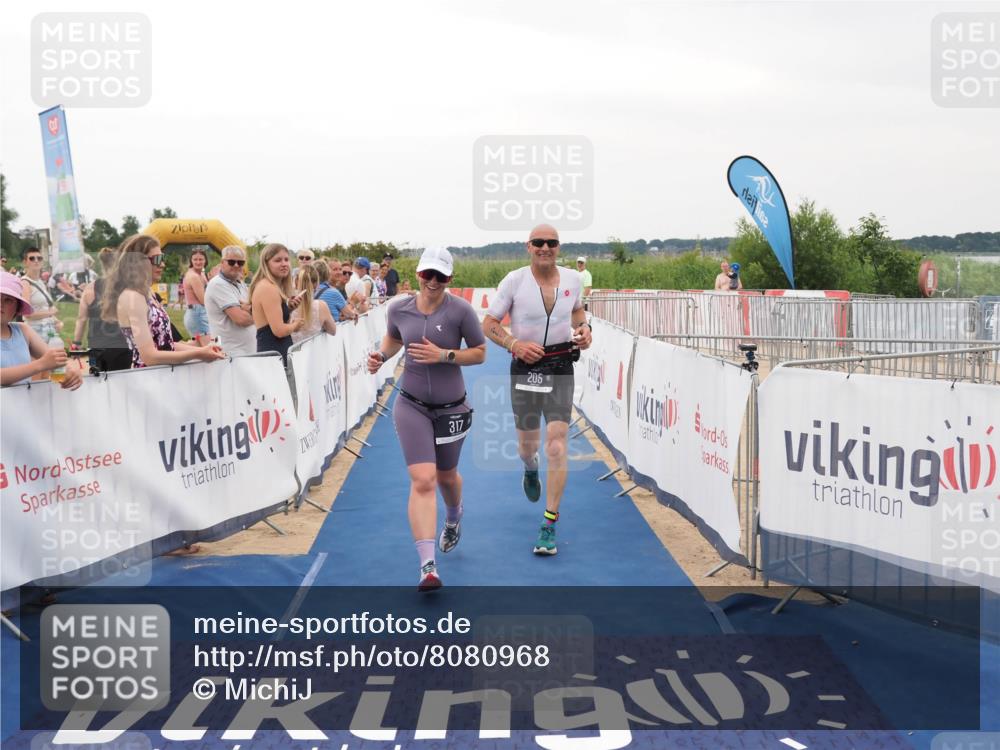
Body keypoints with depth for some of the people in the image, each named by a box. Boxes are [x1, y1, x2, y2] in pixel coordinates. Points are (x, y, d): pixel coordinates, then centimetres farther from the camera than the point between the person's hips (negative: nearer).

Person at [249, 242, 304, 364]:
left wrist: (288, 307, 11)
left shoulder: (263, 286, 16)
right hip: (275, 354, -10)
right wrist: (295, 325, -1)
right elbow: (279, 330, -20)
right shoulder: (269, 288, -14)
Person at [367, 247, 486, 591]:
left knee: (446, 476, 19)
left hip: (451, 407, 0)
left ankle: (453, 519, 56)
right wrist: (381, 355, -3)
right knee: (422, 480, -14)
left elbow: (480, 353, -7)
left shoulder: (460, 310, -13)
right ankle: (427, 567, -16)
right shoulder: (399, 308, -4)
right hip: (411, 405, 0)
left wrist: (444, 355, -21)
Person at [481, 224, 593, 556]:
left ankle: (550, 525, -2)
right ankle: (530, 469, 55)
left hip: (561, 368, 1)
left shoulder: (572, 278, 2)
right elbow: (488, 323, -3)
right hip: (525, 367, 0)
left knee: (557, 447, -10)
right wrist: (514, 344, -19)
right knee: (528, 443, 13)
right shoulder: (514, 280, -7)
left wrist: (583, 328, 2)